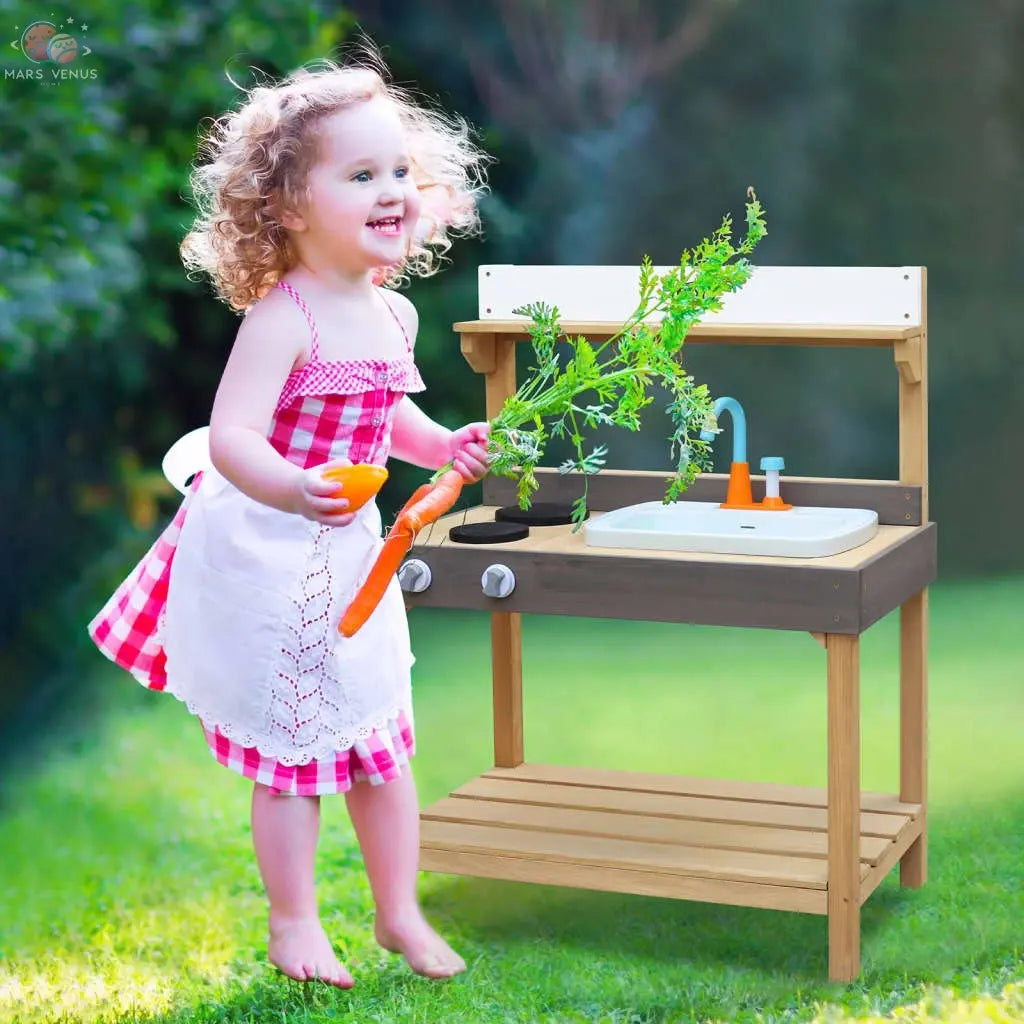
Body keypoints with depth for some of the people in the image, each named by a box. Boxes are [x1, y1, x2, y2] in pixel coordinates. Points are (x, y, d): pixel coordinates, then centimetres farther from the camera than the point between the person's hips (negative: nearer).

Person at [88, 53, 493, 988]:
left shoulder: (392, 314, 3)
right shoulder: (281, 319, -22)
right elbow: (232, 437, -33)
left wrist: (442, 446, 5)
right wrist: (294, 492, -50)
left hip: (351, 557, 7)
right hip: (269, 559, -7)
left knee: (385, 746, 14)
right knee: (294, 752, 5)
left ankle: (400, 912, 31)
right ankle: (294, 923, 23)